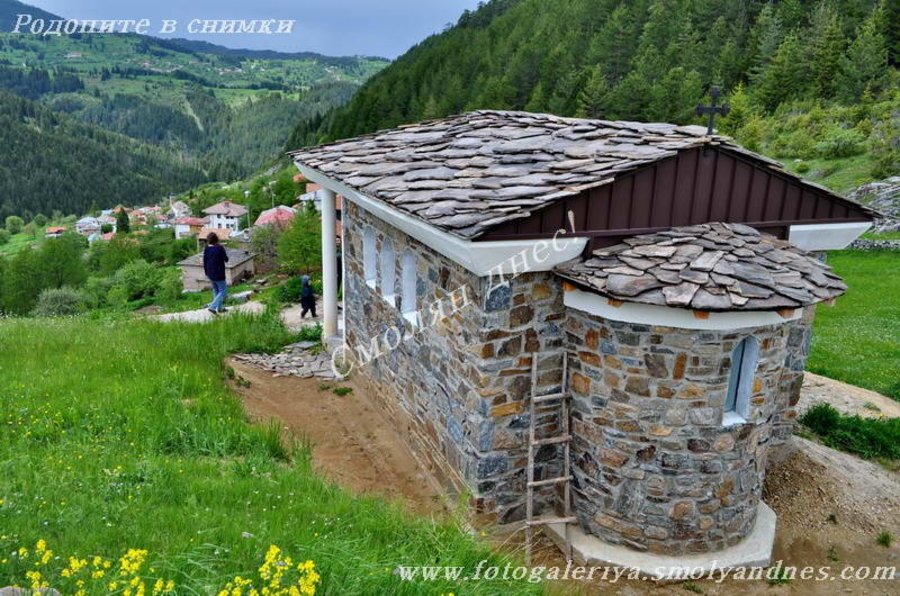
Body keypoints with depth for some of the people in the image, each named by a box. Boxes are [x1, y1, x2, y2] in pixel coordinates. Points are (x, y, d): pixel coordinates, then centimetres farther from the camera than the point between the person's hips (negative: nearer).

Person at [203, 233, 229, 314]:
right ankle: (212, 307, -12)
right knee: (223, 291, 2)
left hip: (210, 274, 6)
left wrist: (206, 273, 16)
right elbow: (226, 259, -10)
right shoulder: (220, 248, -17)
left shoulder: (206, 248, 0)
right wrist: (223, 251, 7)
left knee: (216, 291, 20)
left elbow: (204, 262, 5)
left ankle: (220, 307, 29)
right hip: (219, 274, -6)